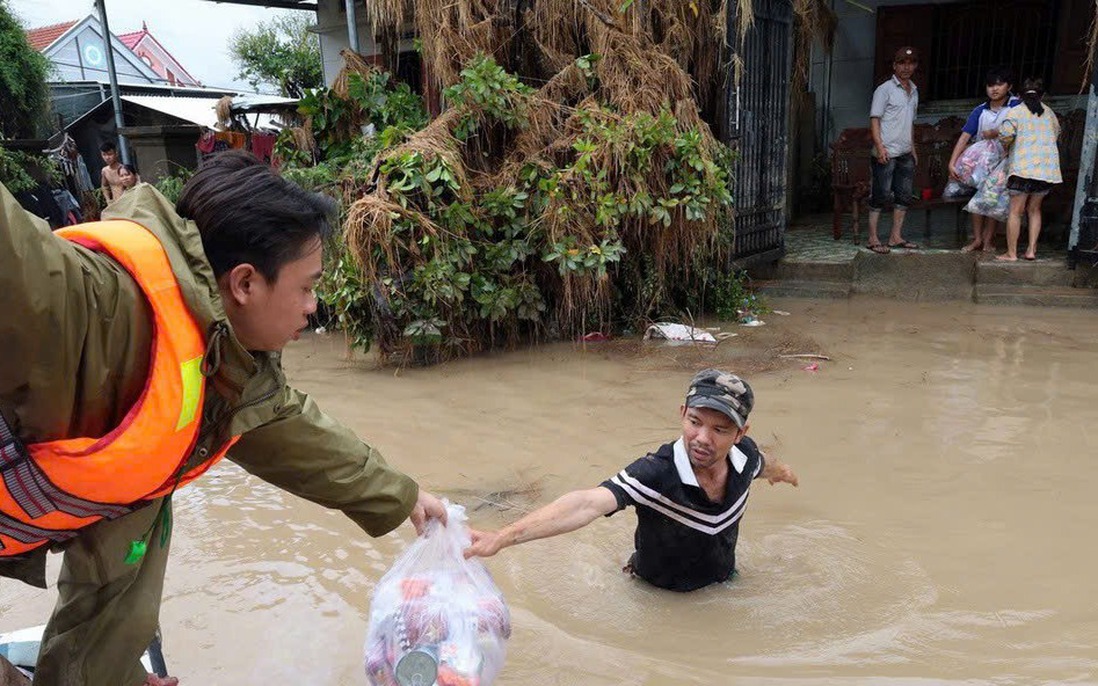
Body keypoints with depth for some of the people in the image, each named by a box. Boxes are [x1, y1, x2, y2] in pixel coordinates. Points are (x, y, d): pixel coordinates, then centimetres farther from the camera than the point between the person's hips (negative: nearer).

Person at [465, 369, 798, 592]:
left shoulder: (744, 454, -21)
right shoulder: (656, 473, -39)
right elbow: (587, 504, -55)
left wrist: (781, 471, 32)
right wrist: (502, 537, -69)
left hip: (723, 583, 4)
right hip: (660, 594, -4)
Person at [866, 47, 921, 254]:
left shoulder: (914, 92, 18)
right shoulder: (885, 89, -4)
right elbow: (874, 119, -10)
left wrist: (913, 148, 20)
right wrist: (879, 146, -19)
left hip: (905, 154, 8)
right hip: (886, 154, -7)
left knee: (904, 196, 7)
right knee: (881, 196, -7)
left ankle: (896, 236, 14)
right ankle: (873, 239, -3)